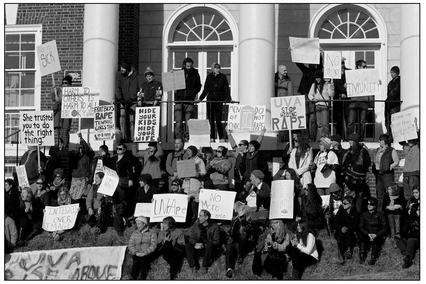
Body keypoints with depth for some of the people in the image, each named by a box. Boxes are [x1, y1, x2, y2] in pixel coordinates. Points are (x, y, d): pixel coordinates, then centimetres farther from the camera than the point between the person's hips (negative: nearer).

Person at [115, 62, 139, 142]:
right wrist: (120, 98, -15)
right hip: (122, 101, 2)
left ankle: (132, 138, -4)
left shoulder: (134, 75, -7)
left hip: (131, 101, -2)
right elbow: (117, 87, -2)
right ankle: (123, 137, -8)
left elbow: (134, 88, -14)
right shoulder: (119, 74, 2)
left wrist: (131, 99, -24)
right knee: (122, 118, -8)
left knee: (132, 119, -5)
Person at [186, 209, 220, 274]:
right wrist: (196, 244, -17)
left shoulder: (215, 227, -3)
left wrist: (204, 245, -20)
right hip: (198, 250, 3)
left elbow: (216, 242, -8)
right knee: (188, 245, -22)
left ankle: (205, 266, -26)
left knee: (210, 244, -35)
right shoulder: (196, 225, 9)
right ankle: (194, 266, -27)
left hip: (210, 249, -3)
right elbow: (191, 238, 7)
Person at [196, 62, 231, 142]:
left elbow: (226, 89, -1)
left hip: (219, 101, -2)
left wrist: (228, 99, -11)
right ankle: (212, 138, 10)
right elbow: (205, 89, 11)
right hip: (210, 100, 2)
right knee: (211, 120, 3)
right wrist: (200, 98, 5)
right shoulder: (209, 77, 8)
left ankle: (221, 138, 3)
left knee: (218, 121, -6)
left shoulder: (223, 77, 2)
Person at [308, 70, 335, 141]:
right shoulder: (314, 85, 15)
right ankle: (319, 139, 6)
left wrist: (331, 87, -20)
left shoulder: (327, 84, 2)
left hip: (325, 106, -4)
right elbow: (310, 94, 16)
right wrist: (312, 98, -5)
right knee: (319, 124, 4)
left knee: (325, 124, -11)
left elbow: (331, 95, -3)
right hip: (317, 106, 4)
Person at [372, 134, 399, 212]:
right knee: (379, 193, 9)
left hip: (387, 174, -7)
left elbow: (397, 161, -5)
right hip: (378, 174, 7)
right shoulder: (378, 150, 18)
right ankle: (379, 210, 14)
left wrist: (390, 167, -15)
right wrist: (374, 169, 6)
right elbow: (375, 161, 23)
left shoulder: (391, 151, -3)